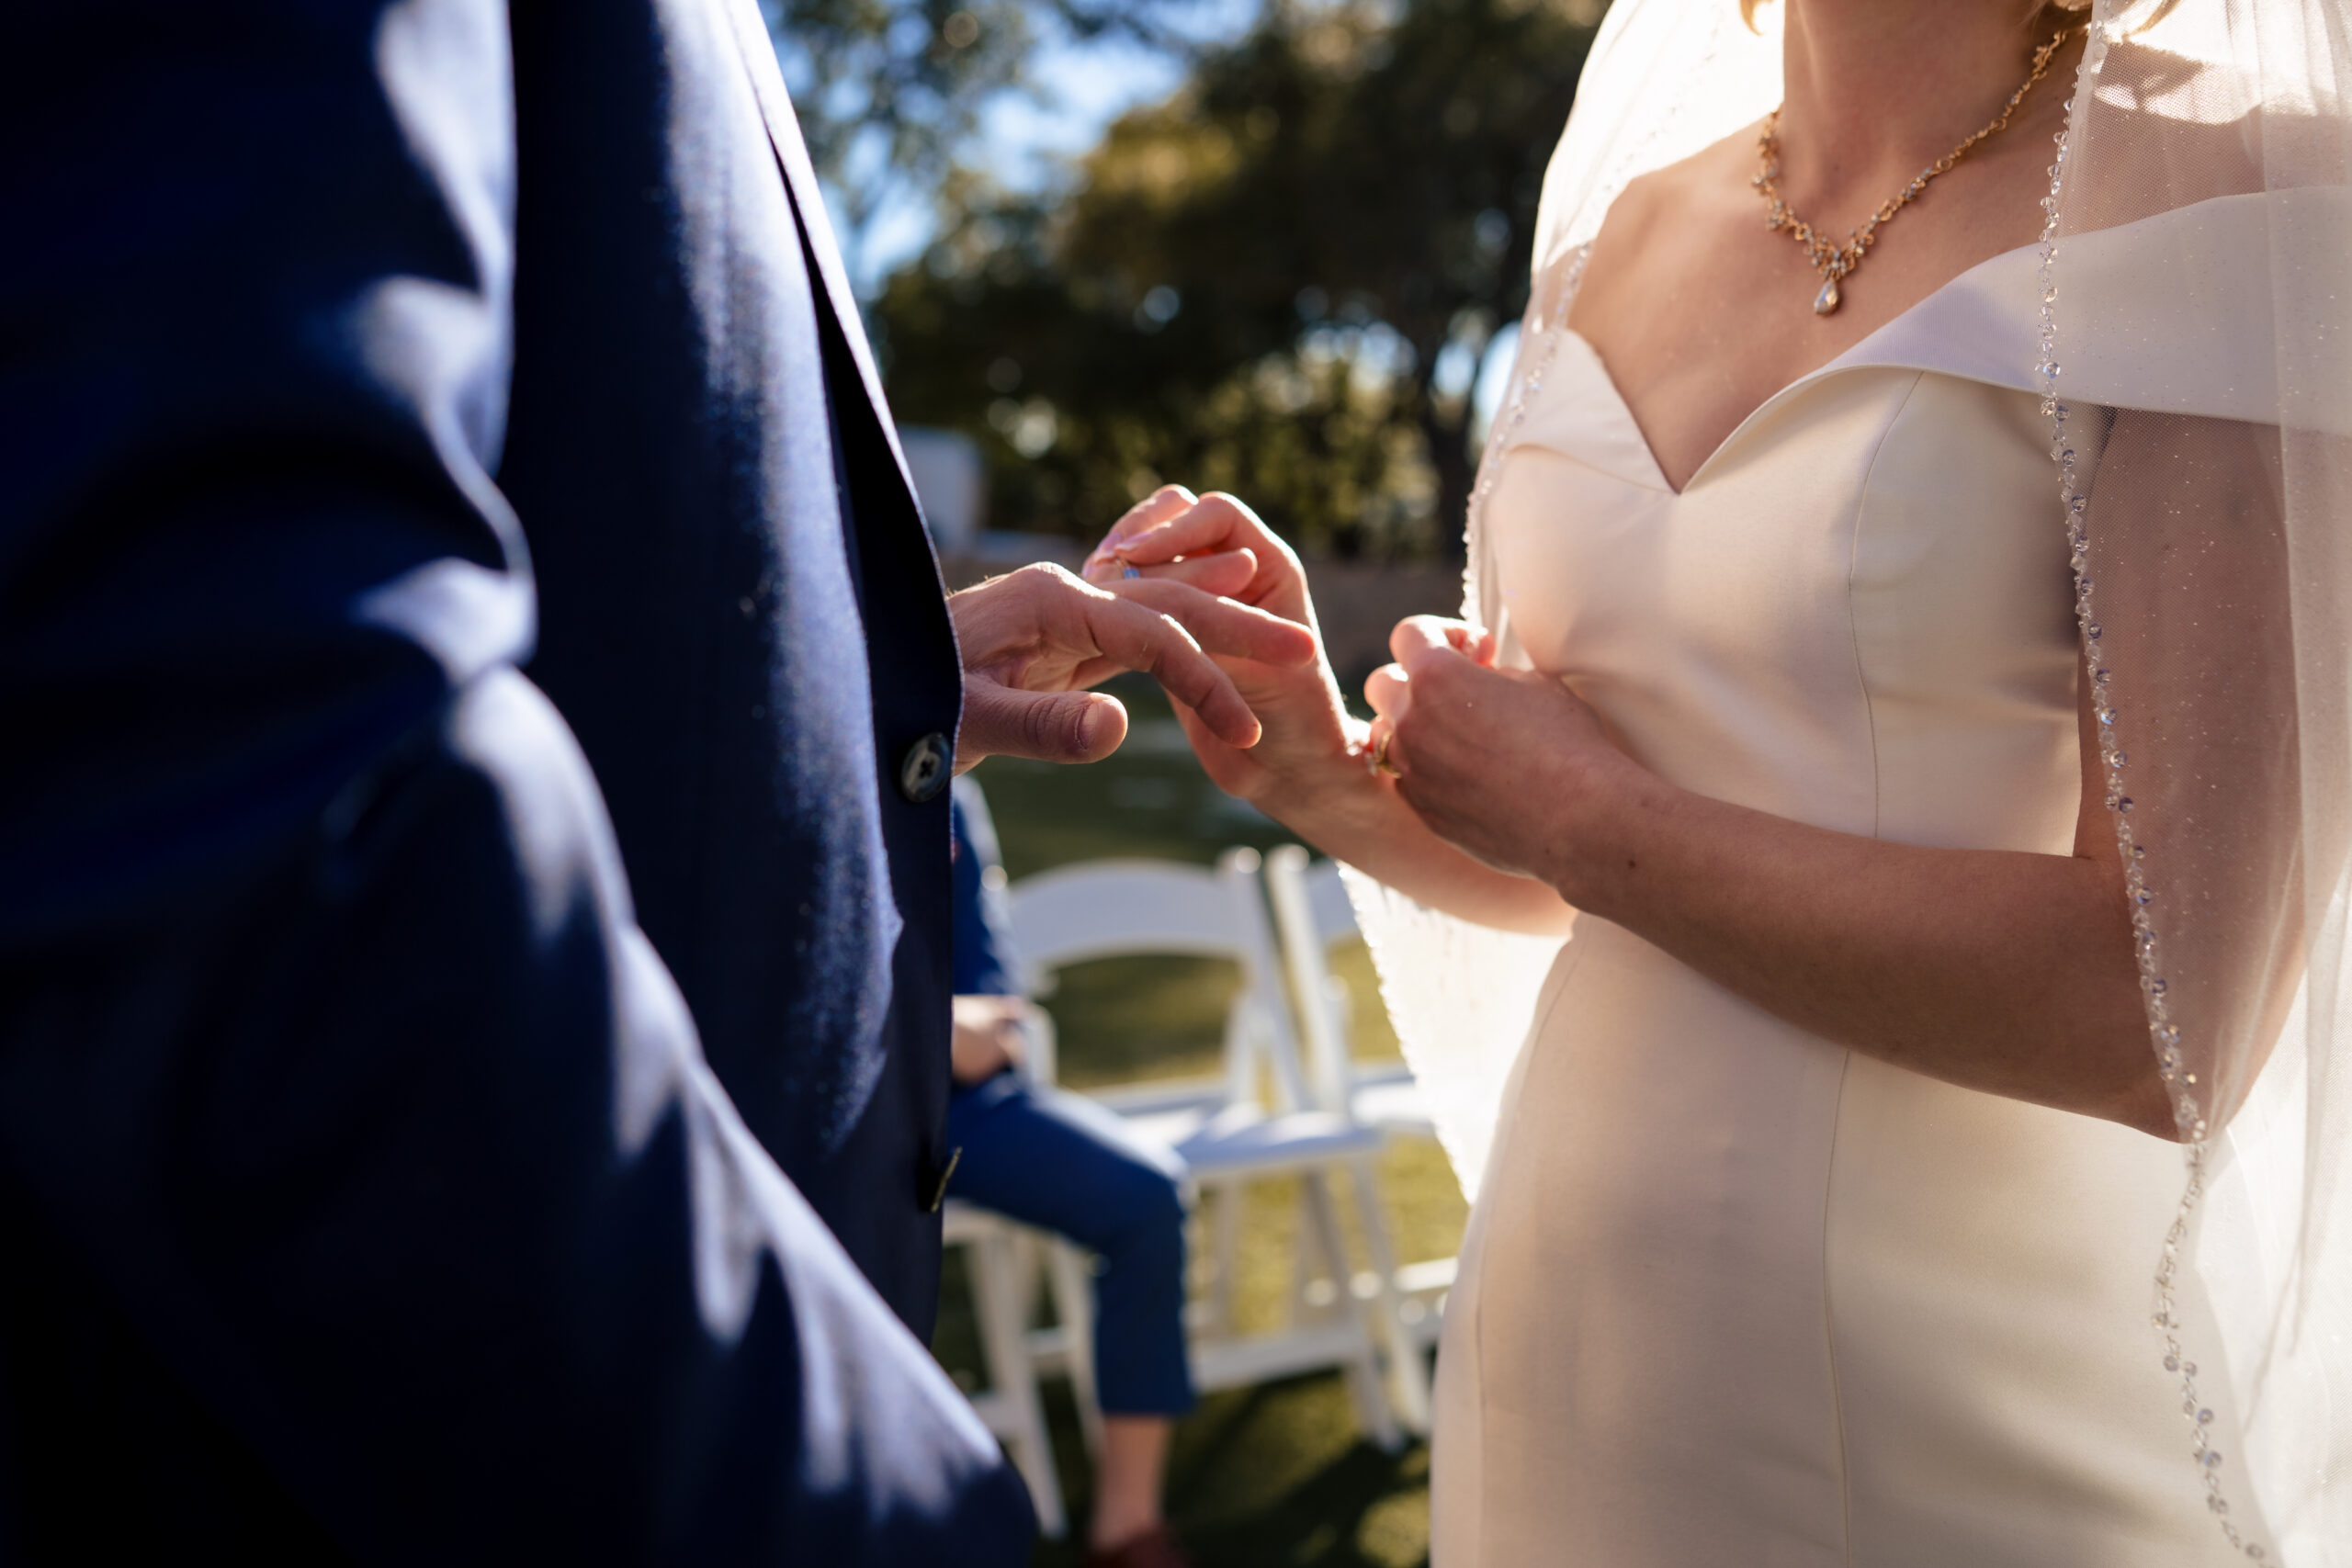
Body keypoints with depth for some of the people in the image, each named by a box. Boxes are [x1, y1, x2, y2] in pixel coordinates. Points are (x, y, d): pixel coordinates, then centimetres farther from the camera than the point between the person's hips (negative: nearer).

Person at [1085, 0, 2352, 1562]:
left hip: (1983, 1428, -5)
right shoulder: (1619, 234, 5)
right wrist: (1315, 769, -8)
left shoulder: (2225, 201, -12)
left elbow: (2166, 1026, -21)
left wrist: (1580, 813, -14)